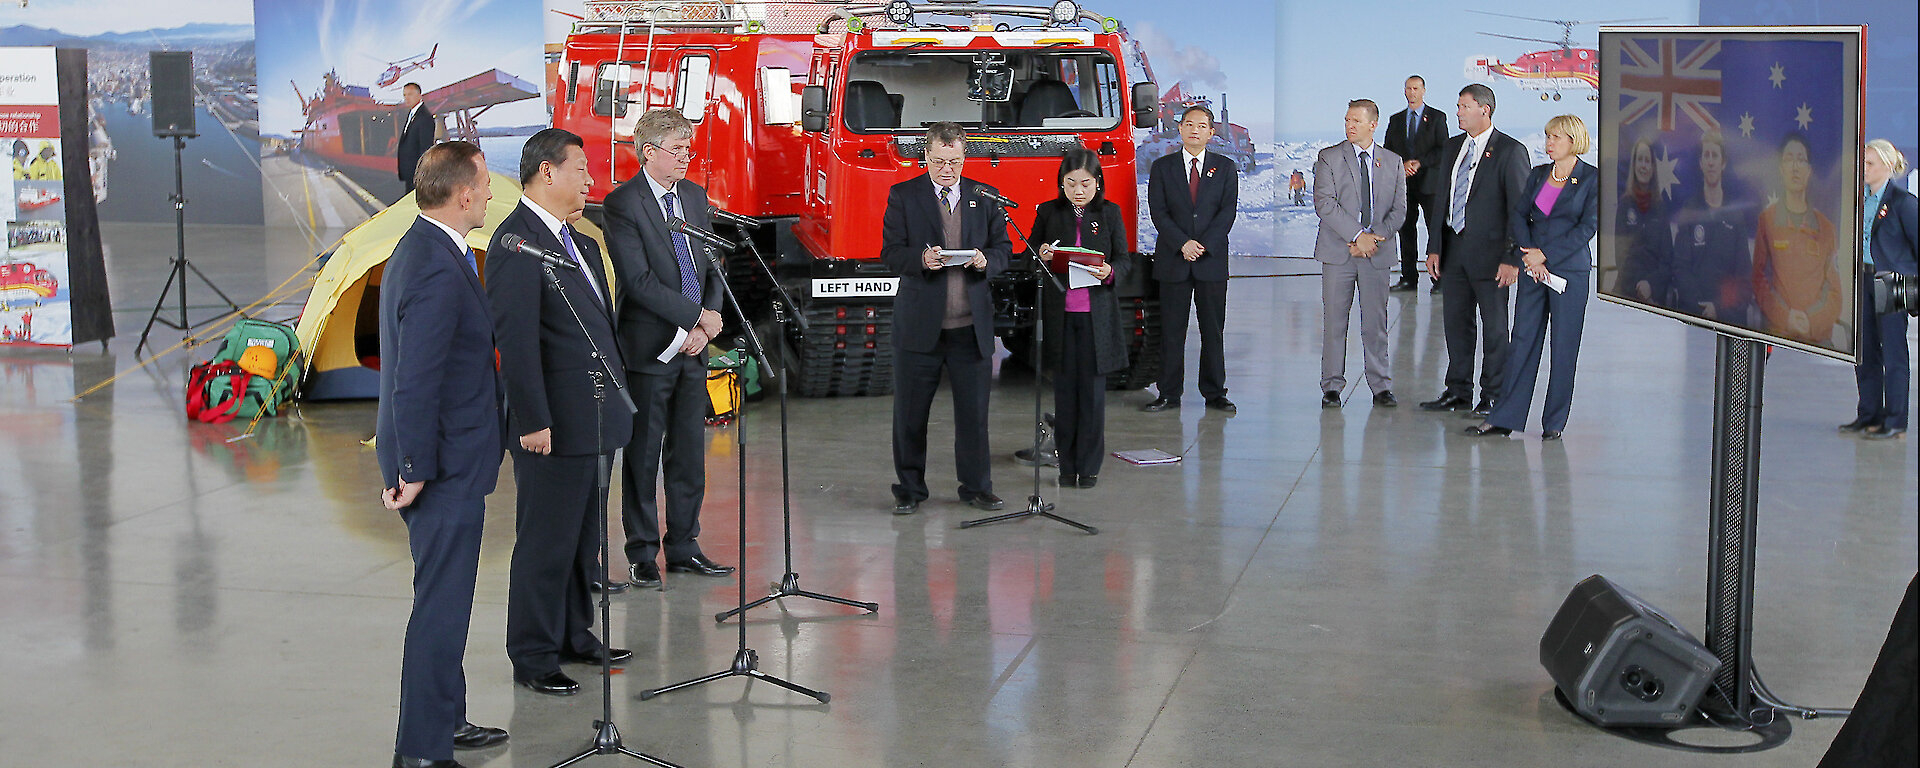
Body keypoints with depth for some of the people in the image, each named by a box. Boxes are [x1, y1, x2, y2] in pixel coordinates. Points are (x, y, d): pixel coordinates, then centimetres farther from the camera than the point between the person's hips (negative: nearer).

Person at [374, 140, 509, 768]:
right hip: (444, 465, -11)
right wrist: (415, 470, -20)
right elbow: (415, 382, -25)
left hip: (443, 460, 11)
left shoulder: (422, 248, 10)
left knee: (445, 598, 21)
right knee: (442, 605, -2)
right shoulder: (437, 271, -24)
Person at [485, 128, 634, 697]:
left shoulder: (577, 240, 15)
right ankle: (534, 657, 11)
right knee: (546, 543, 1)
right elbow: (515, 339, -20)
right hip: (555, 423, -9)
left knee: (584, 537, 18)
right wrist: (533, 420, -22)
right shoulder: (517, 241, -16)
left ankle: (576, 635, 31)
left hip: (595, 416, 9)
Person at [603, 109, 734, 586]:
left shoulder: (695, 196, 12)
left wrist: (709, 317, -5)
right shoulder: (622, 202, -10)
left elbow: (711, 266, 12)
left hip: (693, 346, 6)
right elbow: (639, 280, -17)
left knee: (689, 453, 11)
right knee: (643, 454, 3)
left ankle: (683, 547, 21)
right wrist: (697, 316, -16)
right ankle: (642, 555, 12)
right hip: (649, 347, -6)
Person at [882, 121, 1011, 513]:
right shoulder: (903, 196, 2)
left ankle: (977, 487, 17)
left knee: (973, 410, 5)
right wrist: (921, 259, -22)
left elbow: (1003, 247, 10)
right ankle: (909, 489, 17)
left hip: (971, 325, 2)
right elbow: (891, 252, -3)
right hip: (918, 323, -2)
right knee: (910, 412, 5)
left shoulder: (984, 197, 9)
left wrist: (986, 260, -12)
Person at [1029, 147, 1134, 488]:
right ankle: (1067, 465, 11)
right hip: (1059, 312, 1)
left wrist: (1109, 272, -18)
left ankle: (1090, 466, 9)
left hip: (1097, 314, -1)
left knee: (1093, 388, 2)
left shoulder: (1110, 213, 4)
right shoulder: (1048, 212, 5)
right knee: (1065, 388, 4)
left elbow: (1125, 259, 4)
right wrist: (1041, 257, -14)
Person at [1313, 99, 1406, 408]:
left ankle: (1381, 386, 12)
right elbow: (1324, 203, -9)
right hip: (1338, 252, -1)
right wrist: (1357, 236, -17)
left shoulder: (1393, 162, 10)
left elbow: (1399, 209, 6)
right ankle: (1332, 388, 8)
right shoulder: (1329, 158, 2)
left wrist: (1375, 237, -10)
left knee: (1376, 322, 5)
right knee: (1334, 322, 1)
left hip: (1378, 254, 2)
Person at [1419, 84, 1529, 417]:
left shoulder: (1510, 151, -8)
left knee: (1494, 326, 3)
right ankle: (1458, 390, 23)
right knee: (1455, 322, 12)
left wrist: (1512, 258, -15)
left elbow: (1519, 208, -10)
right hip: (1453, 249, 6)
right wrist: (1434, 247, 9)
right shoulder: (1453, 147, 12)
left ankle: (1492, 395, 12)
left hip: (1489, 252, -6)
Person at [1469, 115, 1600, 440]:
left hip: (1569, 269, -4)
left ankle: (1554, 422, 10)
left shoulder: (1593, 179, -3)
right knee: (1522, 341, 4)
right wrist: (1528, 253, -8)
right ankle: (1504, 418, 6)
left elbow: (1588, 226, -10)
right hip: (1533, 268, 4)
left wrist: (1545, 254, -13)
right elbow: (1518, 215, 8)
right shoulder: (1538, 174, 12)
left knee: (1564, 347, 1)